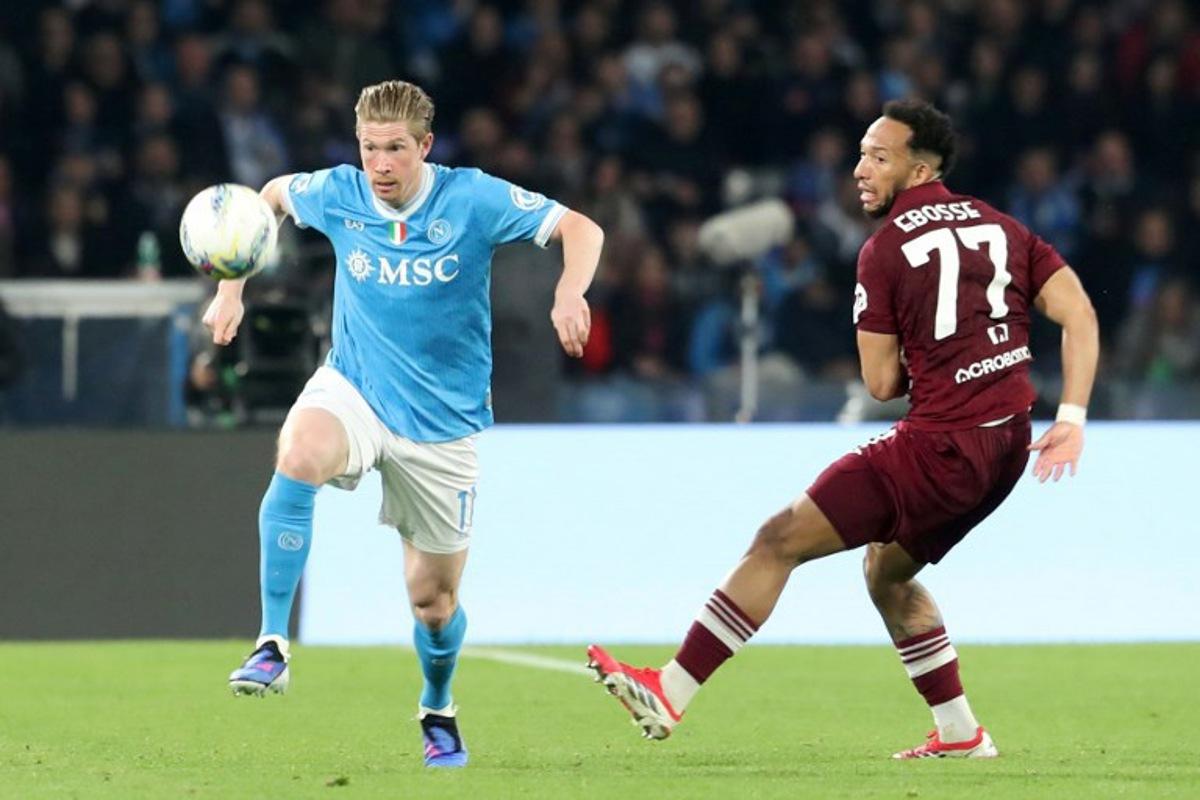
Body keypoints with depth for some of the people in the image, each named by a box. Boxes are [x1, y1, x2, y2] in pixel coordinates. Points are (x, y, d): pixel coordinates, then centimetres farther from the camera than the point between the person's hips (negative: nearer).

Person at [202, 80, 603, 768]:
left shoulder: (473, 199, -13)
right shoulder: (336, 195, -6)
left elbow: (581, 229, -12)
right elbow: (270, 195, 16)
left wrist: (569, 296, -31)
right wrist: (232, 290, 9)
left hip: (443, 421, -1)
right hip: (354, 390, 1)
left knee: (434, 600, 7)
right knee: (300, 453, -36)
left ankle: (439, 709, 40)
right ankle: (272, 646, -33)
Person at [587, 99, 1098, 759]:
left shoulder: (885, 250, -4)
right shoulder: (1000, 228, 13)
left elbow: (882, 383, -3)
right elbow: (1080, 316, 3)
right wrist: (1071, 418, -1)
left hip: (939, 446, -8)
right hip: (1006, 447, 8)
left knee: (779, 540, -4)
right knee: (887, 571, 27)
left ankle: (669, 694, -6)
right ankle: (961, 735, 26)